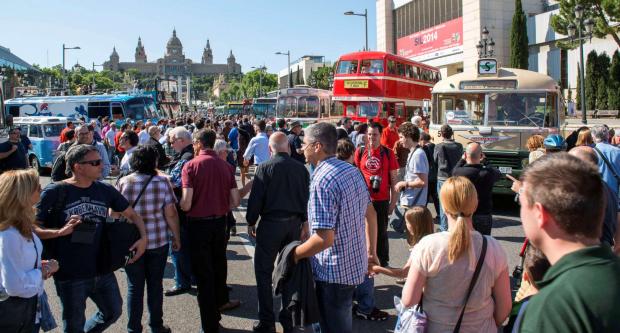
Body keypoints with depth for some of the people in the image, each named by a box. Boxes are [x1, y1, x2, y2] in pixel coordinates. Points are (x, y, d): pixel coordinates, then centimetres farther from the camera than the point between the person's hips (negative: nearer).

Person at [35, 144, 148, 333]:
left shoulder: (105, 190, 2)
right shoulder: (55, 192, -11)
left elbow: (131, 214, 10)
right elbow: (32, 228, -13)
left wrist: (143, 237, -6)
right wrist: (61, 231, -30)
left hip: (103, 271, 5)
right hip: (70, 276, -4)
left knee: (113, 312, 21)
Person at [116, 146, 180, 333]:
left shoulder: (123, 182, -5)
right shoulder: (162, 182, -8)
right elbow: (171, 214, -10)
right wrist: (176, 238, 2)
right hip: (158, 242, 0)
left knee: (134, 287, 11)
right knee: (155, 285, 13)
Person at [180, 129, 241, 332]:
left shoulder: (191, 166, -14)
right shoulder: (226, 166, -4)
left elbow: (186, 203, -20)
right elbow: (235, 201, -3)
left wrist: (181, 206, 2)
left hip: (198, 223, -4)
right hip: (220, 222, 4)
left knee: (203, 272, 7)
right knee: (219, 264, 25)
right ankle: (221, 300, 48)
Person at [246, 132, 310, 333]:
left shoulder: (264, 168, -10)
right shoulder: (301, 168, 0)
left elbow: (255, 198, -10)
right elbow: (306, 197, 5)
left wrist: (251, 222, 3)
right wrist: (305, 222, 16)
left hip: (270, 224, -4)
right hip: (294, 223, 4)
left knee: (264, 272, 7)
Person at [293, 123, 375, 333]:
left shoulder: (321, 181, -24)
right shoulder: (352, 170, 2)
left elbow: (324, 239, -28)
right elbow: (370, 212, 12)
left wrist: (294, 254, -12)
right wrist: (371, 250, 21)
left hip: (334, 271, -8)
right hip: (356, 263, 8)